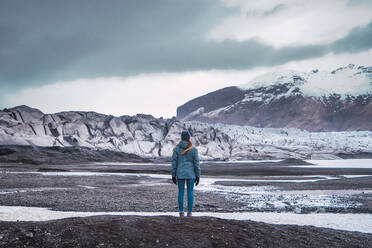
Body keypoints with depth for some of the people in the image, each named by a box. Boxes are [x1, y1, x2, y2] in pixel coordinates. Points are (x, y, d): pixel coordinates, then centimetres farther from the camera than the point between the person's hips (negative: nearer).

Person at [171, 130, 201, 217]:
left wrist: (173, 176, 5)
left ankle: (181, 211, 6)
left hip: (180, 174, 1)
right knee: (190, 192, 7)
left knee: (181, 192, 8)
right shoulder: (193, 149, -6)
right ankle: (189, 212, 5)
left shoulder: (176, 149, -4)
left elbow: (174, 163, -3)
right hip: (190, 174, 0)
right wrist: (198, 176, 2)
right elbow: (196, 163, -5)